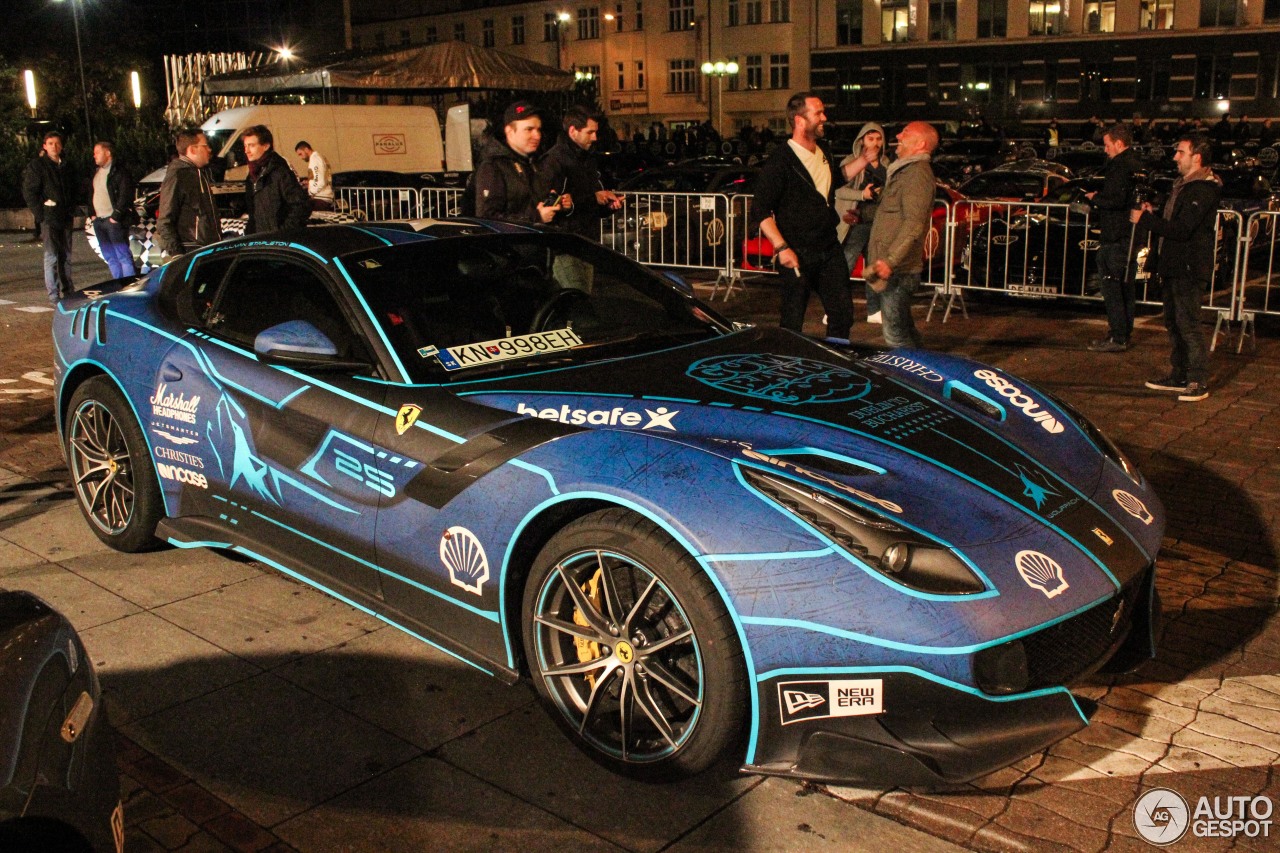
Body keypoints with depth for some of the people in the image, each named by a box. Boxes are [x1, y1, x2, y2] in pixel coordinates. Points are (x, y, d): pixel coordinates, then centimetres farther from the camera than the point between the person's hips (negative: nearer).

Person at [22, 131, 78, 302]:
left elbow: (74, 191, 24)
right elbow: (29, 193, -5)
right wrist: (40, 214, -11)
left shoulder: (67, 166, 14)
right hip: (48, 218, -5)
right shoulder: (36, 166, -2)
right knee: (51, 256, -7)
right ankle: (53, 294, -7)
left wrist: (72, 212, 12)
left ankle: (67, 291, 18)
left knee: (66, 255, 10)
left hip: (65, 218, 5)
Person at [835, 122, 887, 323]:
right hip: (857, 224, -6)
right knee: (844, 268, -9)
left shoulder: (885, 164, 14)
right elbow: (839, 190, -14)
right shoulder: (851, 161, -4)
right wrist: (862, 195, -22)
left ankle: (874, 310, 22)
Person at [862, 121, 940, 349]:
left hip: (898, 270, -11)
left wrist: (890, 260, -31)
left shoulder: (917, 173, -14)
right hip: (895, 269, 11)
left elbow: (913, 224, -26)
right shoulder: (906, 170, 21)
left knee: (896, 334, -10)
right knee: (905, 331, 19)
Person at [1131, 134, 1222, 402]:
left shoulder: (1203, 190, -17)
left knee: (1188, 325, -8)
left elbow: (1181, 230, -25)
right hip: (1174, 266, 10)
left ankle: (1199, 382, -2)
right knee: (1174, 323, 15)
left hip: (1190, 269, -10)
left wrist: (1145, 219, -18)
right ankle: (1180, 376, 24)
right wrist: (1154, 214, 4)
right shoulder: (1184, 184, 17)